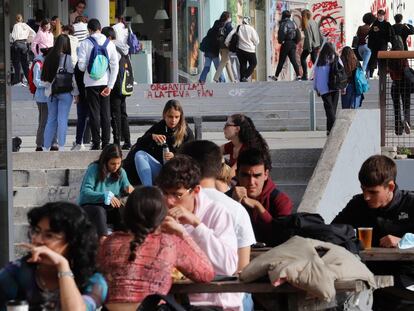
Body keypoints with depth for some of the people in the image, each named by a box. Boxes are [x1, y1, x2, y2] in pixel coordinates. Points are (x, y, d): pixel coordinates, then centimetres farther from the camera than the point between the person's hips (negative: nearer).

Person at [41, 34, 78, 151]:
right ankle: (61, 146, -4)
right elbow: (72, 76, -8)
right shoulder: (67, 58, -10)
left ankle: (46, 147, 11)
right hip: (65, 92, -5)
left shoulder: (49, 57, 4)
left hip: (51, 92, 5)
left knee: (51, 120, 11)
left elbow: (44, 77, 7)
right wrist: (76, 93, -1)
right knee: (62, 120, -2)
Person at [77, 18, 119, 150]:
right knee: (106, 113, 8)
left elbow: (81, 66, -10)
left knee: (94, 113, 2)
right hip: (105, 82, 3)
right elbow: (115, 65, -1)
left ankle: (96, 143, 0)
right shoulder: (109, 43, 2)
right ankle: (106, 143, 7)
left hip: (91, 82, -3)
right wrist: (110, 85, 0)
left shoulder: (85, 44, -7)